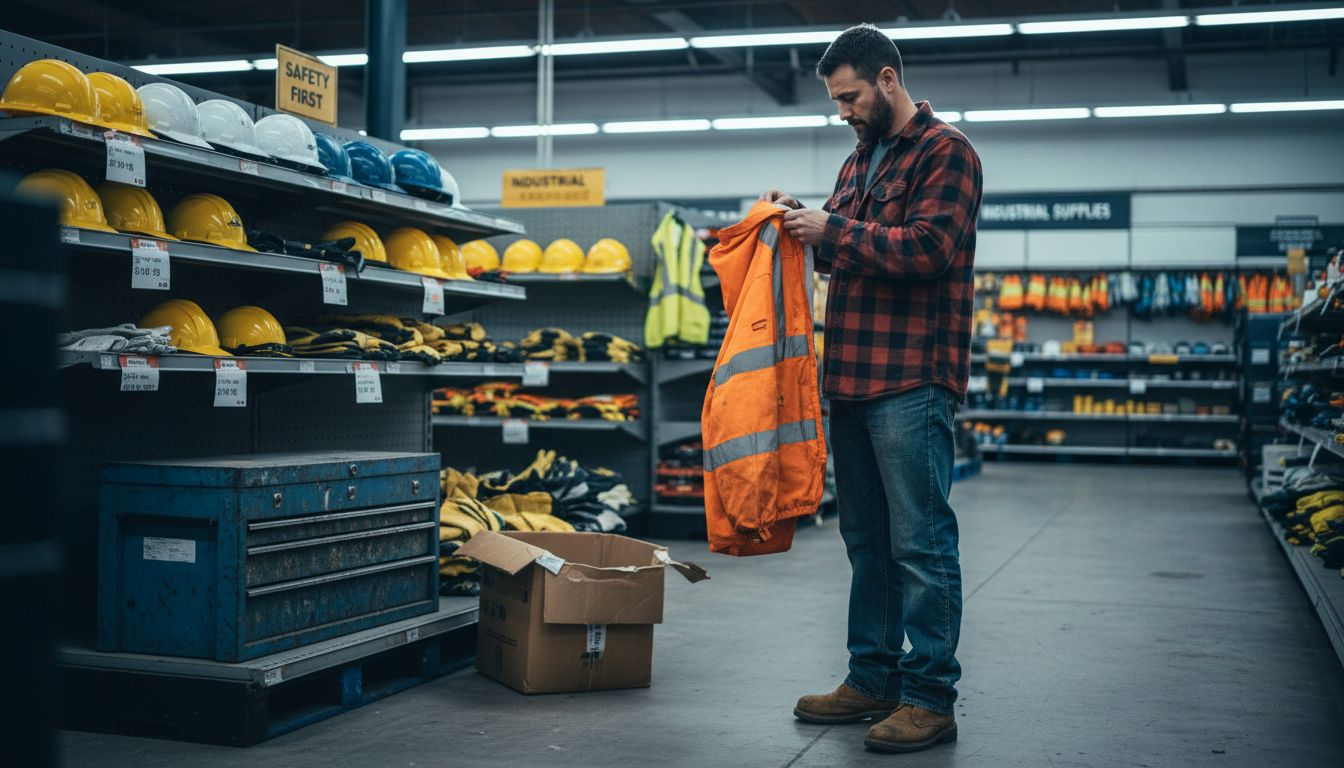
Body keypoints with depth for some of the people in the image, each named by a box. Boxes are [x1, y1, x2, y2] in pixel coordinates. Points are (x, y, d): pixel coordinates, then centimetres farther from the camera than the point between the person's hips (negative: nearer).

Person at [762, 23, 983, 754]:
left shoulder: (944, 151, -5)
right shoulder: (858, 160, 21)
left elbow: (929, 248, -16)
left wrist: (834, 231, -14)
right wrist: (800, 222, 8)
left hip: (911, 380, -9)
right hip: (852, 376, 9)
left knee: (919, 542, -4)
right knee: (867, 540, 14)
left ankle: (930, 697, 3)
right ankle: (873, 678, 23)